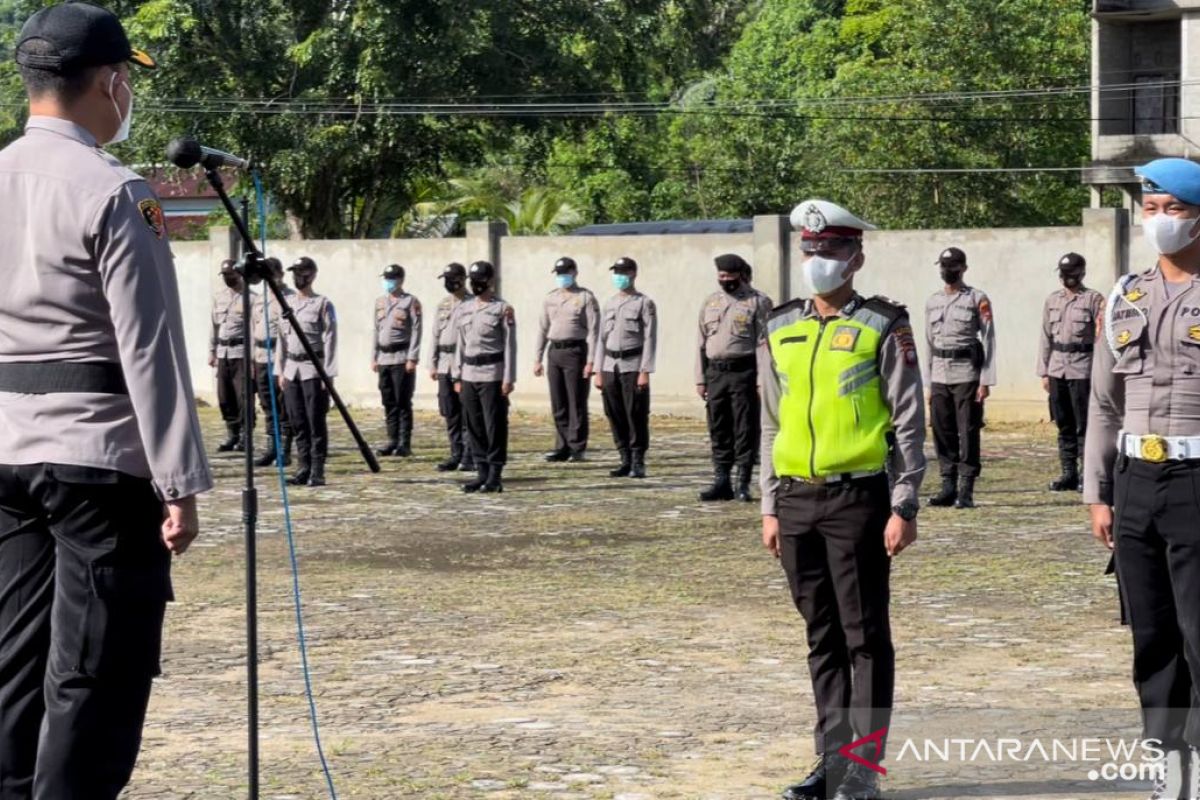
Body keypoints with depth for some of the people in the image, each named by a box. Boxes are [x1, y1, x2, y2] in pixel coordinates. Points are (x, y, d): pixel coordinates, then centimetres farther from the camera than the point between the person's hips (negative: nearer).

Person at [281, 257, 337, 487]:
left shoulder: (323, 304, -4)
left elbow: (330, 341, -8)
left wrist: (328, 375, -14)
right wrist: (283, 371, 13)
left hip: (313, 369, -6)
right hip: (292, 368, 6)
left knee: (316, 422, -6)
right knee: (298, 423, 6)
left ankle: (317, 471, -6)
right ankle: (304, 468, 11)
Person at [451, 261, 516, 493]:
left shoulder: (502, 310, -3)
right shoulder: (463, 310, 14)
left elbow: (510, 346, -5)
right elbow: (461, 345, 17)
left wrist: (508, 378, -11)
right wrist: (457, 376, 12)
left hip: (492, 375, -6)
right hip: (469, 375, 6)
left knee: (495, 426, -4)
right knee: (474, 426, 8)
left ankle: (495, 476, 0)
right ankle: (482, 472, 15)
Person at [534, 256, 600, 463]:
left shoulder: (586, 298, -3)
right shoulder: (550, 299, 14)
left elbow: (593, 330, -8)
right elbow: (543, 329, 17)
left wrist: (591, 361, -15)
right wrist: (537, 359, 11)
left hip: (576, 352, -6)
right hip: (554, 353, 6)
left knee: (577, 403, -4)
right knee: (558, 405, 7)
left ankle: (577, 448, 0)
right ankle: (562, 447, 12)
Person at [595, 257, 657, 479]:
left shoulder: (644, 303, -2)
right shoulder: (609, 304, 16)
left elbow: (650, 338, -7)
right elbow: (602, 338, 16)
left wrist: (645, 372, -15)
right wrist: (598, 372, 10)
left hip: (633, 366, -5)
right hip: (610, 366, 6)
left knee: (636, 417, -5)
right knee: (615, 417, 5)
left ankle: (638, 463, 0)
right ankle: (626, 461, 12)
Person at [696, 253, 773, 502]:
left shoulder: (758, 302, -2)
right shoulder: (710, 303, 16)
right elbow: (701, 343, 17)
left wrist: (762, 380, -14)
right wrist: (700, 379, 11)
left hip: (744, 372, -5)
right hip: (715, 372, 6)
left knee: (745, 430, -3)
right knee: (718, 430, 8)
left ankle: (744, 484, 1)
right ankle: (721, 482, 13)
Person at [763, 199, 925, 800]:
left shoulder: (883, 327, -3)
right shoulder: (780, 330, 11)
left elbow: (909, 423, -5)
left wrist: (904, 508, -11)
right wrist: (770, 508, 11)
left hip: (858, 497, -5)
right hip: (797, 501, 5)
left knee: (865, 634, 0)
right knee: (822, 635, 11)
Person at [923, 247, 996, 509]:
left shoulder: (977, 300, -2)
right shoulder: (932, 302, 14)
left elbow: (989, 341, -4)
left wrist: (986, 381, -11)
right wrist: (929, 383, 13)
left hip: (967, 375, -5)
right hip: (940, 376, 5)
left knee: (968, 433, -5)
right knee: (942, 433, 5)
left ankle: (966, 491, -3)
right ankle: (948, 487, 12)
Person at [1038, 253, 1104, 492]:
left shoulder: (1094, 299, -2)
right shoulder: (1052, 301, 13)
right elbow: (1046, 338, 15)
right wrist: (1044, 372, 10)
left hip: (1082, 370, -5)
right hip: (1057, 369, 5)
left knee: (1084, 425, -5)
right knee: (1064, 425, 8)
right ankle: (1068, 474, 14)